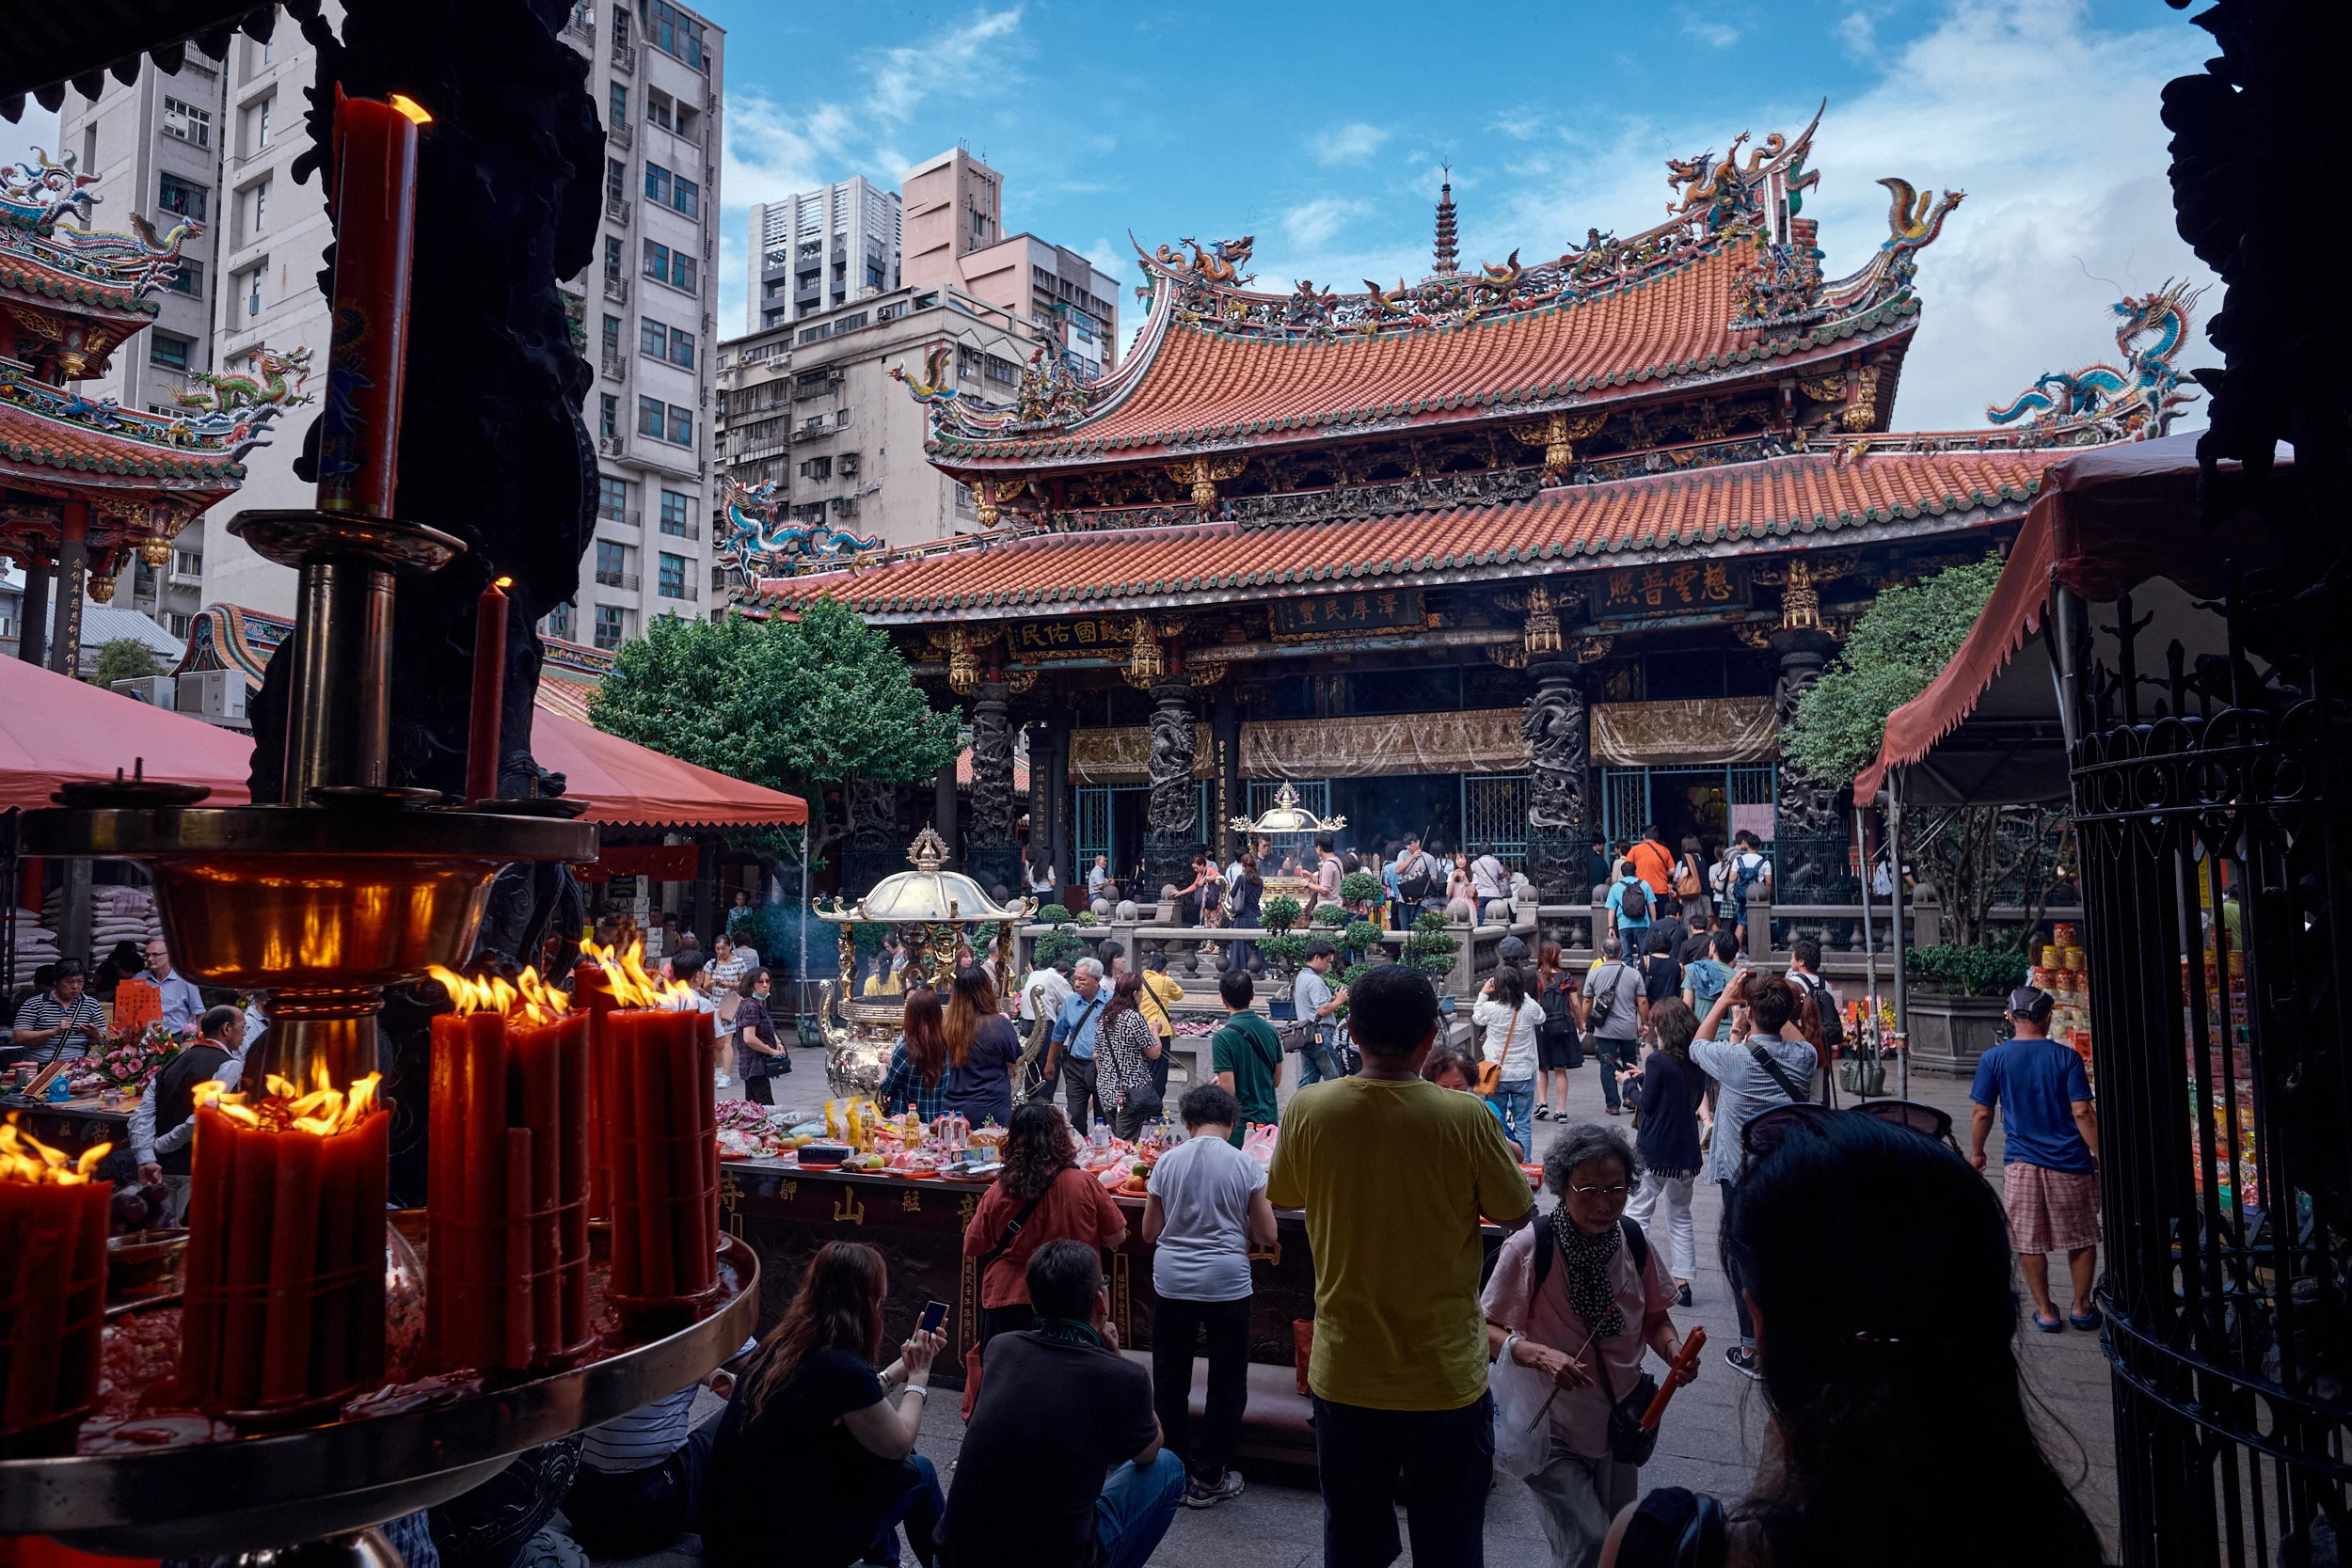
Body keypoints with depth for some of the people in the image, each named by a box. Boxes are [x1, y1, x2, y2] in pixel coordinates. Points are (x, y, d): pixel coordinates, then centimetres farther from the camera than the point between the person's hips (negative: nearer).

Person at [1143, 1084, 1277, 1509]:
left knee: (1170, 1380, 16)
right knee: (1227, 1383, 13)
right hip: (1226, 1283, -2)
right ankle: (1208, 1479, 19)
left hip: (1172, 1282, 2)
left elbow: (1149, 1232, 5)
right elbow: (1266, 1235, -1)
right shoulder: (1246, 1165, -7)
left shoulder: (1168, 1162, -2)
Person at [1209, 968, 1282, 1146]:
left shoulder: (1223, 1038, -16)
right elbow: (1276, 1080, 11)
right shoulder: (1270, 1030, 2)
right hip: (1269, 1118, 6)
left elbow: (1228, 1090, -18)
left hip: (1241, 1124, -6)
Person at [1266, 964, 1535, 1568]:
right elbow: (1518, 1217, -5)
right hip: (1446, 1379, -1)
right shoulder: (1467, 1119, -19)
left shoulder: (1307, 1111, -13)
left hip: (1343, 1377, 2)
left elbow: (1279, 1197, 5)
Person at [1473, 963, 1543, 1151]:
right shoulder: (1530, 1007, -11)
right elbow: (1541, 1018, 13)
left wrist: (1483, 994, 12)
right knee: (1523, 1125, 8)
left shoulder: (1490, 1008, -15)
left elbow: (1476, 1018, 8)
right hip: (1523, 1075, 0)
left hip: (1497, 1074, 0)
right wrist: (1523, 994, 16)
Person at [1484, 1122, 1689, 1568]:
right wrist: (1539, 1355, -30)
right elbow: (1487, 1330, -14)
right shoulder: (1529, 1247, -21)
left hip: (1619, 1423, 5)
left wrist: (1673, 1349, -13)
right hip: (1552, 1427, -5)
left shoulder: (1633, 1239, -8)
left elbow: (1654, 1318, 7)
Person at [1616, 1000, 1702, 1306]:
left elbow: (1647, 1103, -13)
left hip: (1654, 1149, -6)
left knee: (1638, 1211, 5)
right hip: (1686, 1149, 6)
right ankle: (1682, 1281, 17)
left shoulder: (1657, 1060, -17)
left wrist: (1631, 1084, 6)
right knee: (1680, 1215, 16)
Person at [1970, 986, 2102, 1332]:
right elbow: (2082, 1113, -9)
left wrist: (1976, 1153, 12)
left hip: (2021, 1163, 0)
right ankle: (2082, 1308, 25)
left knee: (2029, 1243, 9)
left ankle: (2045, 1312, 16)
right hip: (2069, 1162, 1)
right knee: (2081, 1239, 17)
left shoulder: (1993, 1058, -4)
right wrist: (2100, 1156, -1)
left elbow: (1982, 1113, -2)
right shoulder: (2066, 1056, -5)